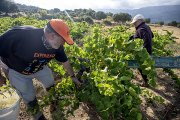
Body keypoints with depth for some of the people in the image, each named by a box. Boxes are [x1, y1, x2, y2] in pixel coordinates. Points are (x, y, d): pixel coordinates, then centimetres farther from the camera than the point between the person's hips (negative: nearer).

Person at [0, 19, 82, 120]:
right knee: (29, 97, 5)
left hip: (40, 67, 4)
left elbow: (65, 62, -8)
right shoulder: (21, 35, -41)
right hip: (17, 71, -4)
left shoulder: (57, 46, -23)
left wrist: (73, 77, 3)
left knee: (51, 85, 15)